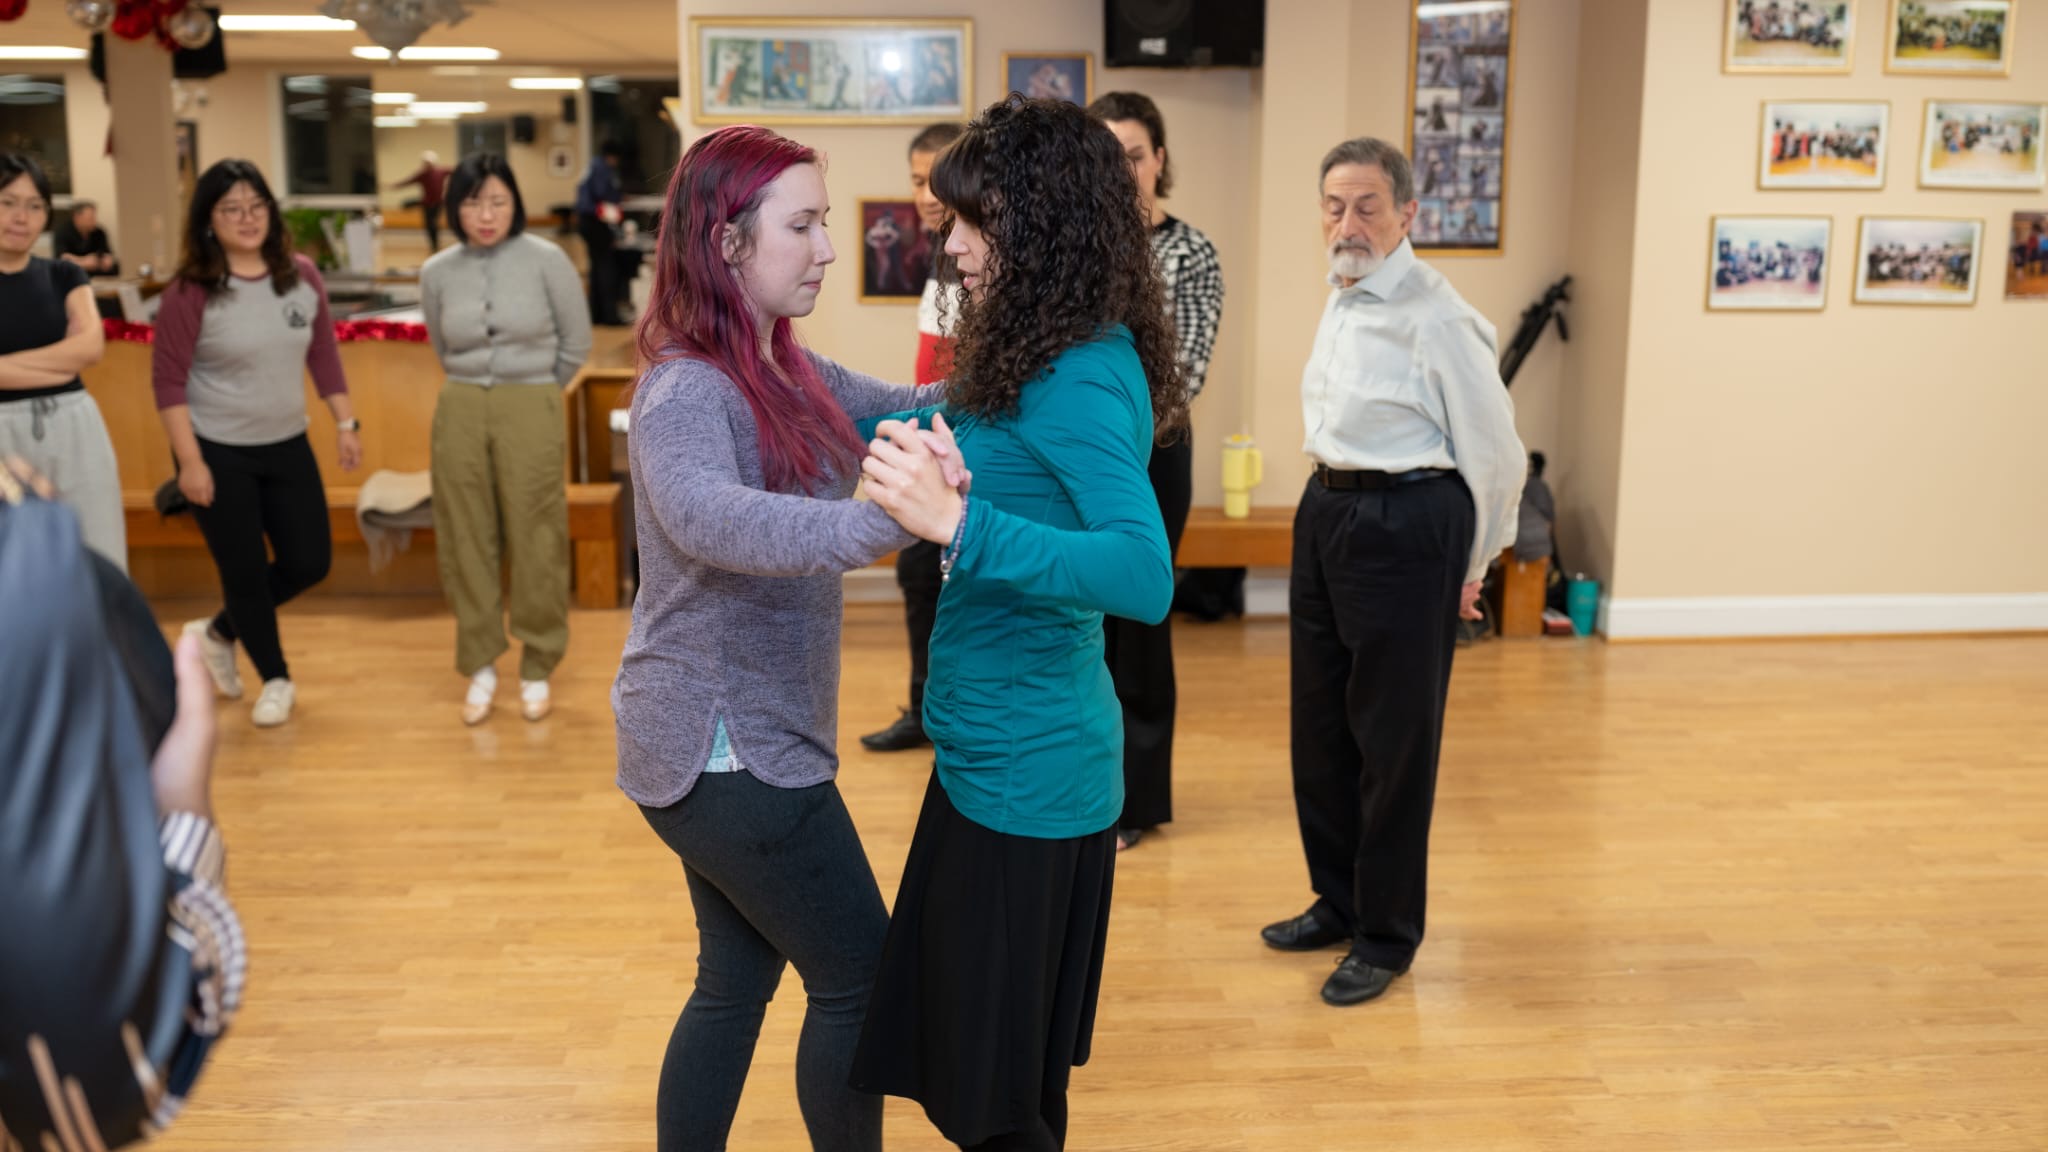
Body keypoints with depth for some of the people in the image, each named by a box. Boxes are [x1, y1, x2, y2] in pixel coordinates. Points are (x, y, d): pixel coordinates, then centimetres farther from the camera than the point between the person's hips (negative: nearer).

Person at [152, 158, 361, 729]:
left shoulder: (302, 276, -1)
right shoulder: (191, 291, -13)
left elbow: (324, 355, 8)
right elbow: (168, 380, -12)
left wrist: (345, 423, 6)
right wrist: (190, 461, -16)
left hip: (289, 447, 5)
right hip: (219, 453, -5)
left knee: (309, 563, 8)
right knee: (246, 571, 4)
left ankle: (219, 632, 34)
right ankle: (275, 679, 26)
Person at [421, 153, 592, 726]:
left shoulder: (546, 260, -6)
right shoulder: (437, 272, 2)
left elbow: (575, 343, 3)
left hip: (531, 411, -2)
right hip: (460, 412, 3)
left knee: (535, 542, 3)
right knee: (467, 541, 7)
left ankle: (536, 668, 17)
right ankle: (481, 664, 21)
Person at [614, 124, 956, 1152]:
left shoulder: (786, 370, 8)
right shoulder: (685, 390, -22)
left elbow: (899, 410, 9)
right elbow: (708, 516, -41)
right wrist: (884, 518, -56)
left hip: (738, 744, 9)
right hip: (728, 750, -9)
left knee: (738, 979, 19)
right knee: (861, 977, 4)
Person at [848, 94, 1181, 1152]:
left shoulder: (1080, 378, -20)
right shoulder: (1035, 359, 9)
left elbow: (1144, 574, -33)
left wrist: (955, 521, -39)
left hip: (1025, 771, -9)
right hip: (999, 750, 10)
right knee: (968, 1059, 22)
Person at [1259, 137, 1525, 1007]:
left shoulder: (1435, 317, -16)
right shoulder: (1343, 299, 10)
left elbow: (1495, 454, -9)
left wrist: (1470, 564, 0)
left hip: (1406, 527, -8)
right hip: (1328, 512, 9)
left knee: (1394, 738, 2)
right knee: (1319, 722, 15)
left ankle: (1386, 938, 18)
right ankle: (1338, 902, 33)